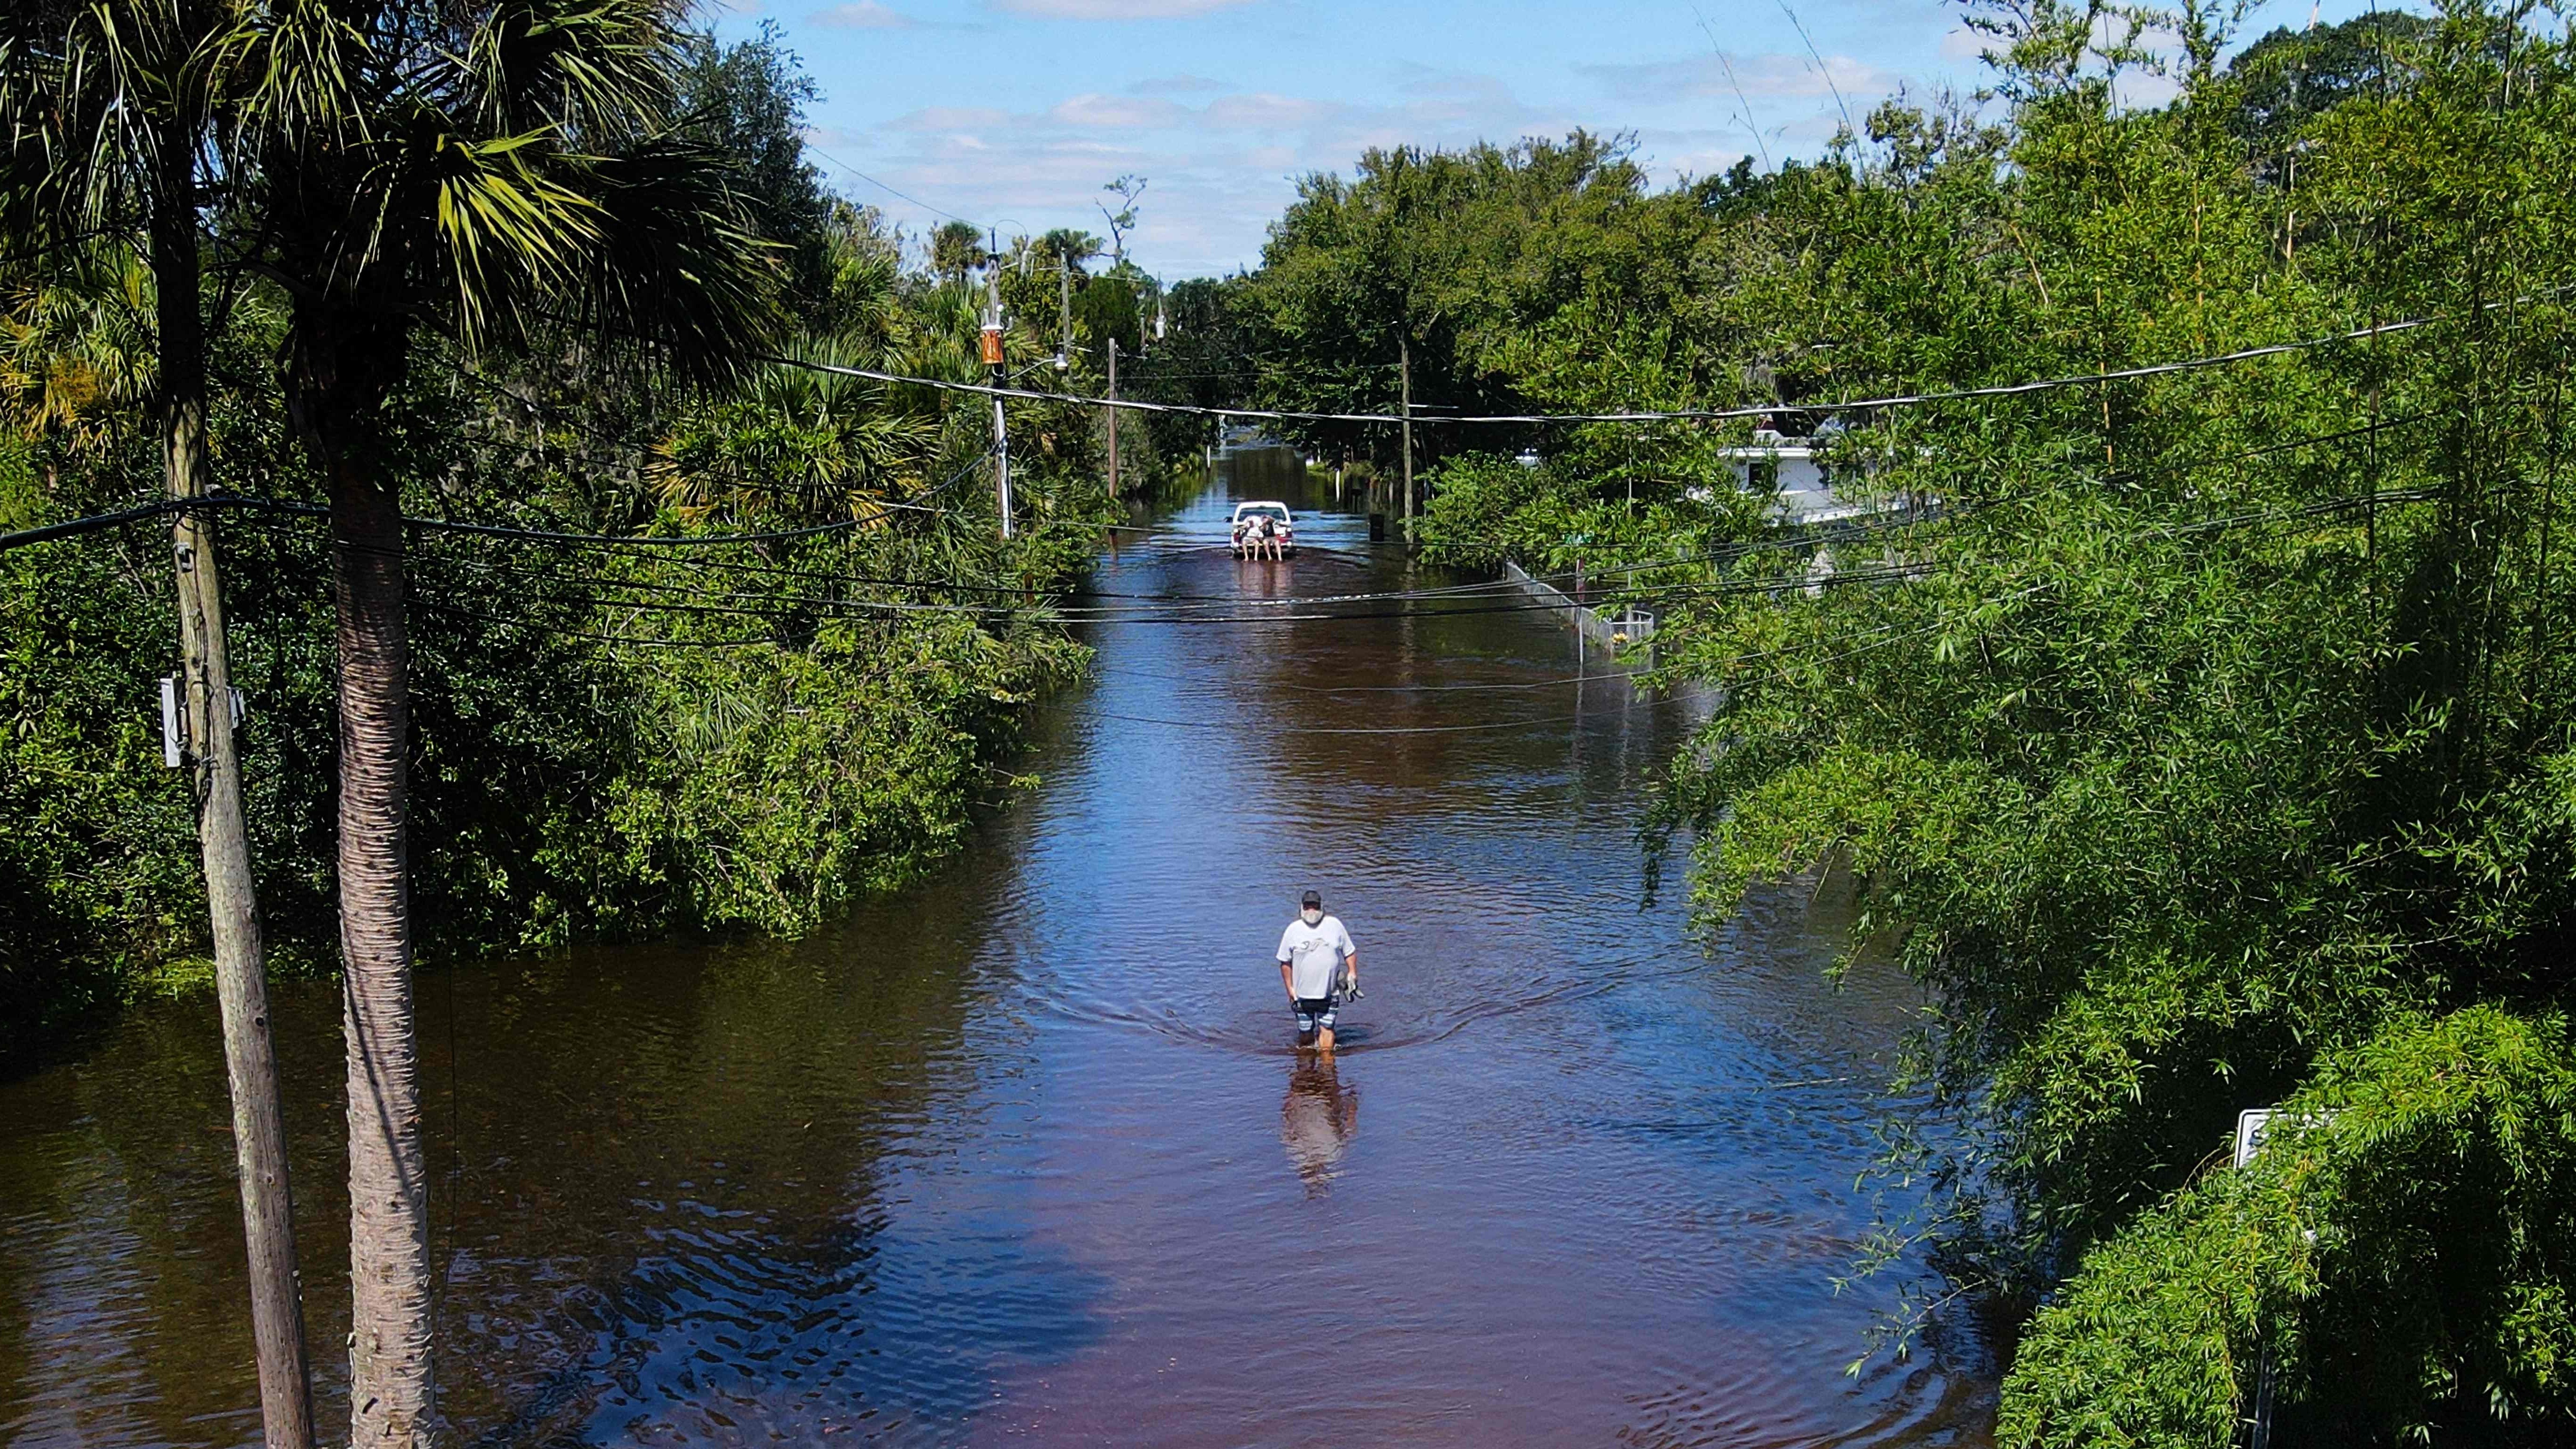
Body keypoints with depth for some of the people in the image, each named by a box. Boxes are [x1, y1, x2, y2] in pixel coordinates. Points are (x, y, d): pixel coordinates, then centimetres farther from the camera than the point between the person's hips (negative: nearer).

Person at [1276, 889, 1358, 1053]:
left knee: (1326, 1027, -4)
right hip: (1303, 994, 0)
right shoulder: (1293, 930, -1)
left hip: (1329, 992, 0)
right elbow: (1285, 963, 5)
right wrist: (1290, 989, 2)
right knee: (1305, 1031, 6)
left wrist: (1352, 973, -3)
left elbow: (1350, 952, 10)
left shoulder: (1334, 925, 1)